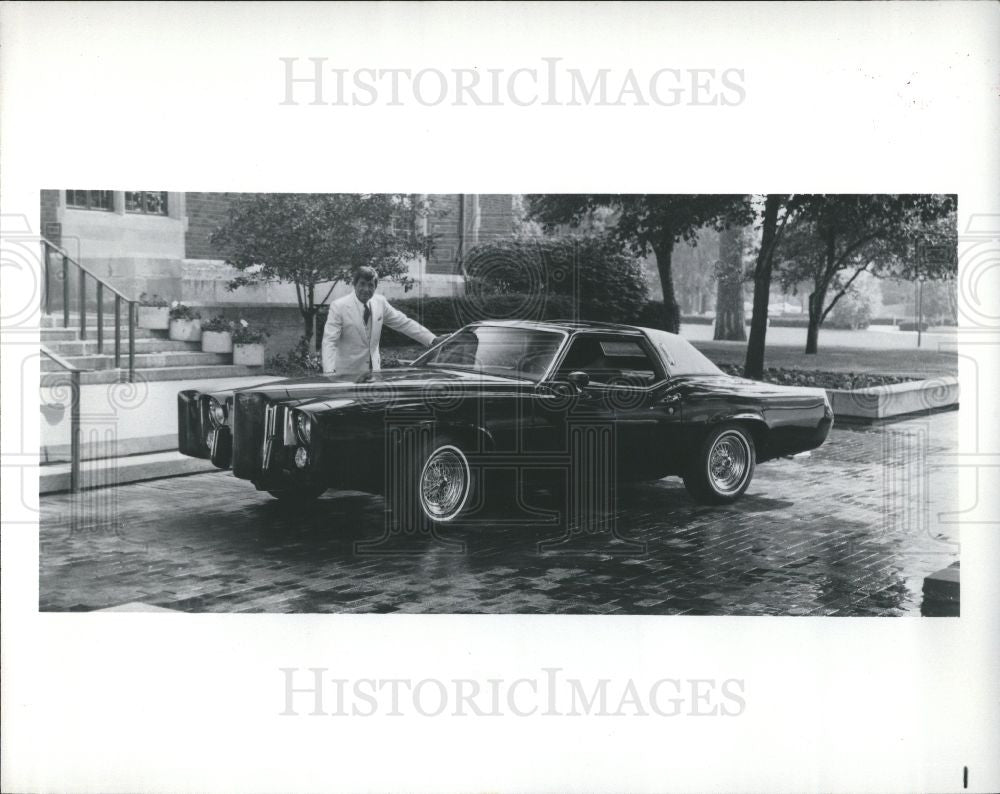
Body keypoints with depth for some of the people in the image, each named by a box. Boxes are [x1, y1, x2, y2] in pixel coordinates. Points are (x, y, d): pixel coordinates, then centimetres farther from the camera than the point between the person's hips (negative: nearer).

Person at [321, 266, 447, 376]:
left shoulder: (380, 302, 2)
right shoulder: (338, 306, -12)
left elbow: (403, 323, 9)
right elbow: (329, 341, -17)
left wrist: (433, 339, 3)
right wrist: (329, 372, -29)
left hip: (374, 370, 4)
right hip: (347, 373, -4)